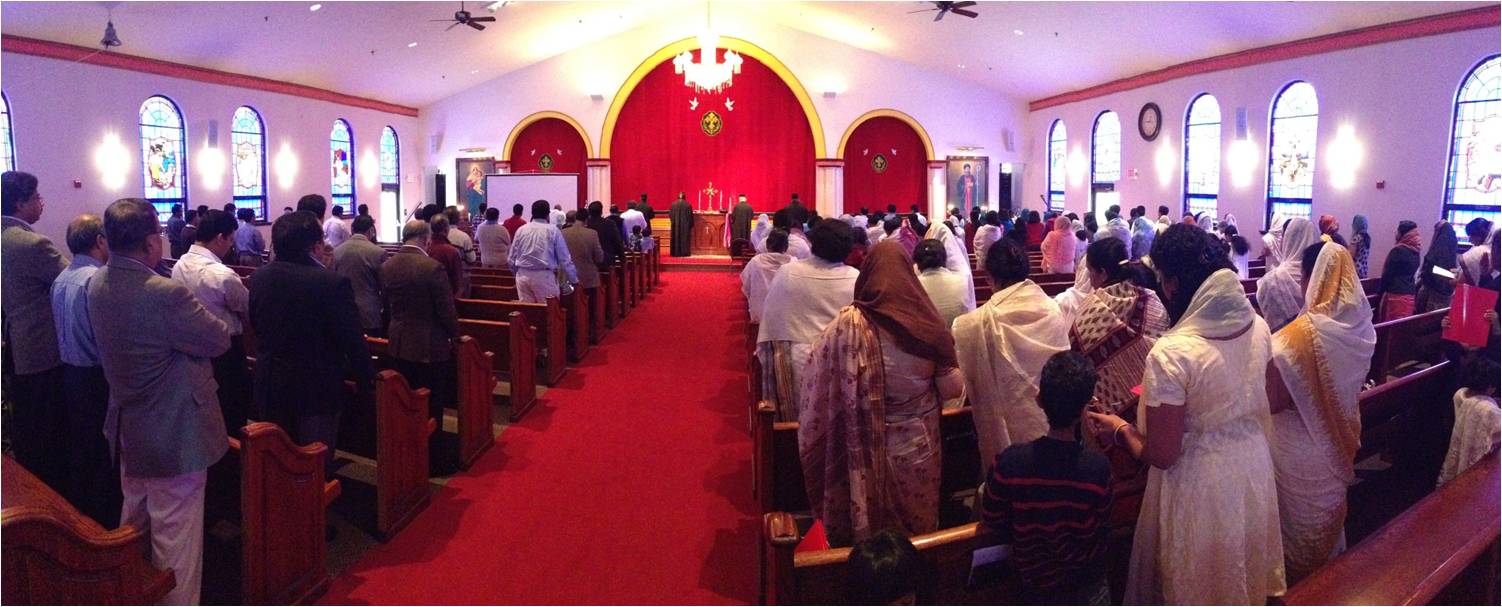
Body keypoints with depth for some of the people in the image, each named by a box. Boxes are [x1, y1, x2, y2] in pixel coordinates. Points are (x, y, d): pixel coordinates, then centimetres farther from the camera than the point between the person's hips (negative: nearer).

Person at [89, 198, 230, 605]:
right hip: (174, 434, -9)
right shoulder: (166, 295, -29)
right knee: (174, 533, 4)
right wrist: (207, 313, 1)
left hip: (127, 429, 9)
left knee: (134, 518, 28)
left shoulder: (97, 285, -2)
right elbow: (219, 340, -19)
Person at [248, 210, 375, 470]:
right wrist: (366, 378, -5)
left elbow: (254, 324, 11)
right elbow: (352, 339, -18)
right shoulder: (332, 282, -22)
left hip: (269, 387, 6)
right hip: (317, 389, -5)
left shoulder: (258, 278, -3)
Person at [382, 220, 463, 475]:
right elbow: (446, 310, -16)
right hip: (429, 346, -6)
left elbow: (386, 303, 11)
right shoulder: (432, 267, -20)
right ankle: (434, 459, 15)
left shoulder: (387, 266, 0)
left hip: (398, 345, 6)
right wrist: (455, 334, 1)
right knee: (431, 407, 6)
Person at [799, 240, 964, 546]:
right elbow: (953, 388, -4)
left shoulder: (848, 324, -17)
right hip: (920, 449, 2)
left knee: (871, 540, 17)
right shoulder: (928, 323, -11)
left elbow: (816, 383, -13)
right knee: (918, 526, 22)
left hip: (869, 454, -2)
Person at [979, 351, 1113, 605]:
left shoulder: (1008, 463, -27)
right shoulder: (1099, 468, -27)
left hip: (1035, 581, 0)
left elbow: (993, 527, -12)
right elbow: (1099, 526, -9)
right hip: (1088, 584, 0)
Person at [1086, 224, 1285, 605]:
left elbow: (1161, 455, -23)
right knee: (1244, 573, 30)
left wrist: (1121, 430, -6)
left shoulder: (1171, 353, -30)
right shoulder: (1258, 327, -9)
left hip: (1201, 485, -6)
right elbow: (1262, 403, 9)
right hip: (1253, 465, 6)